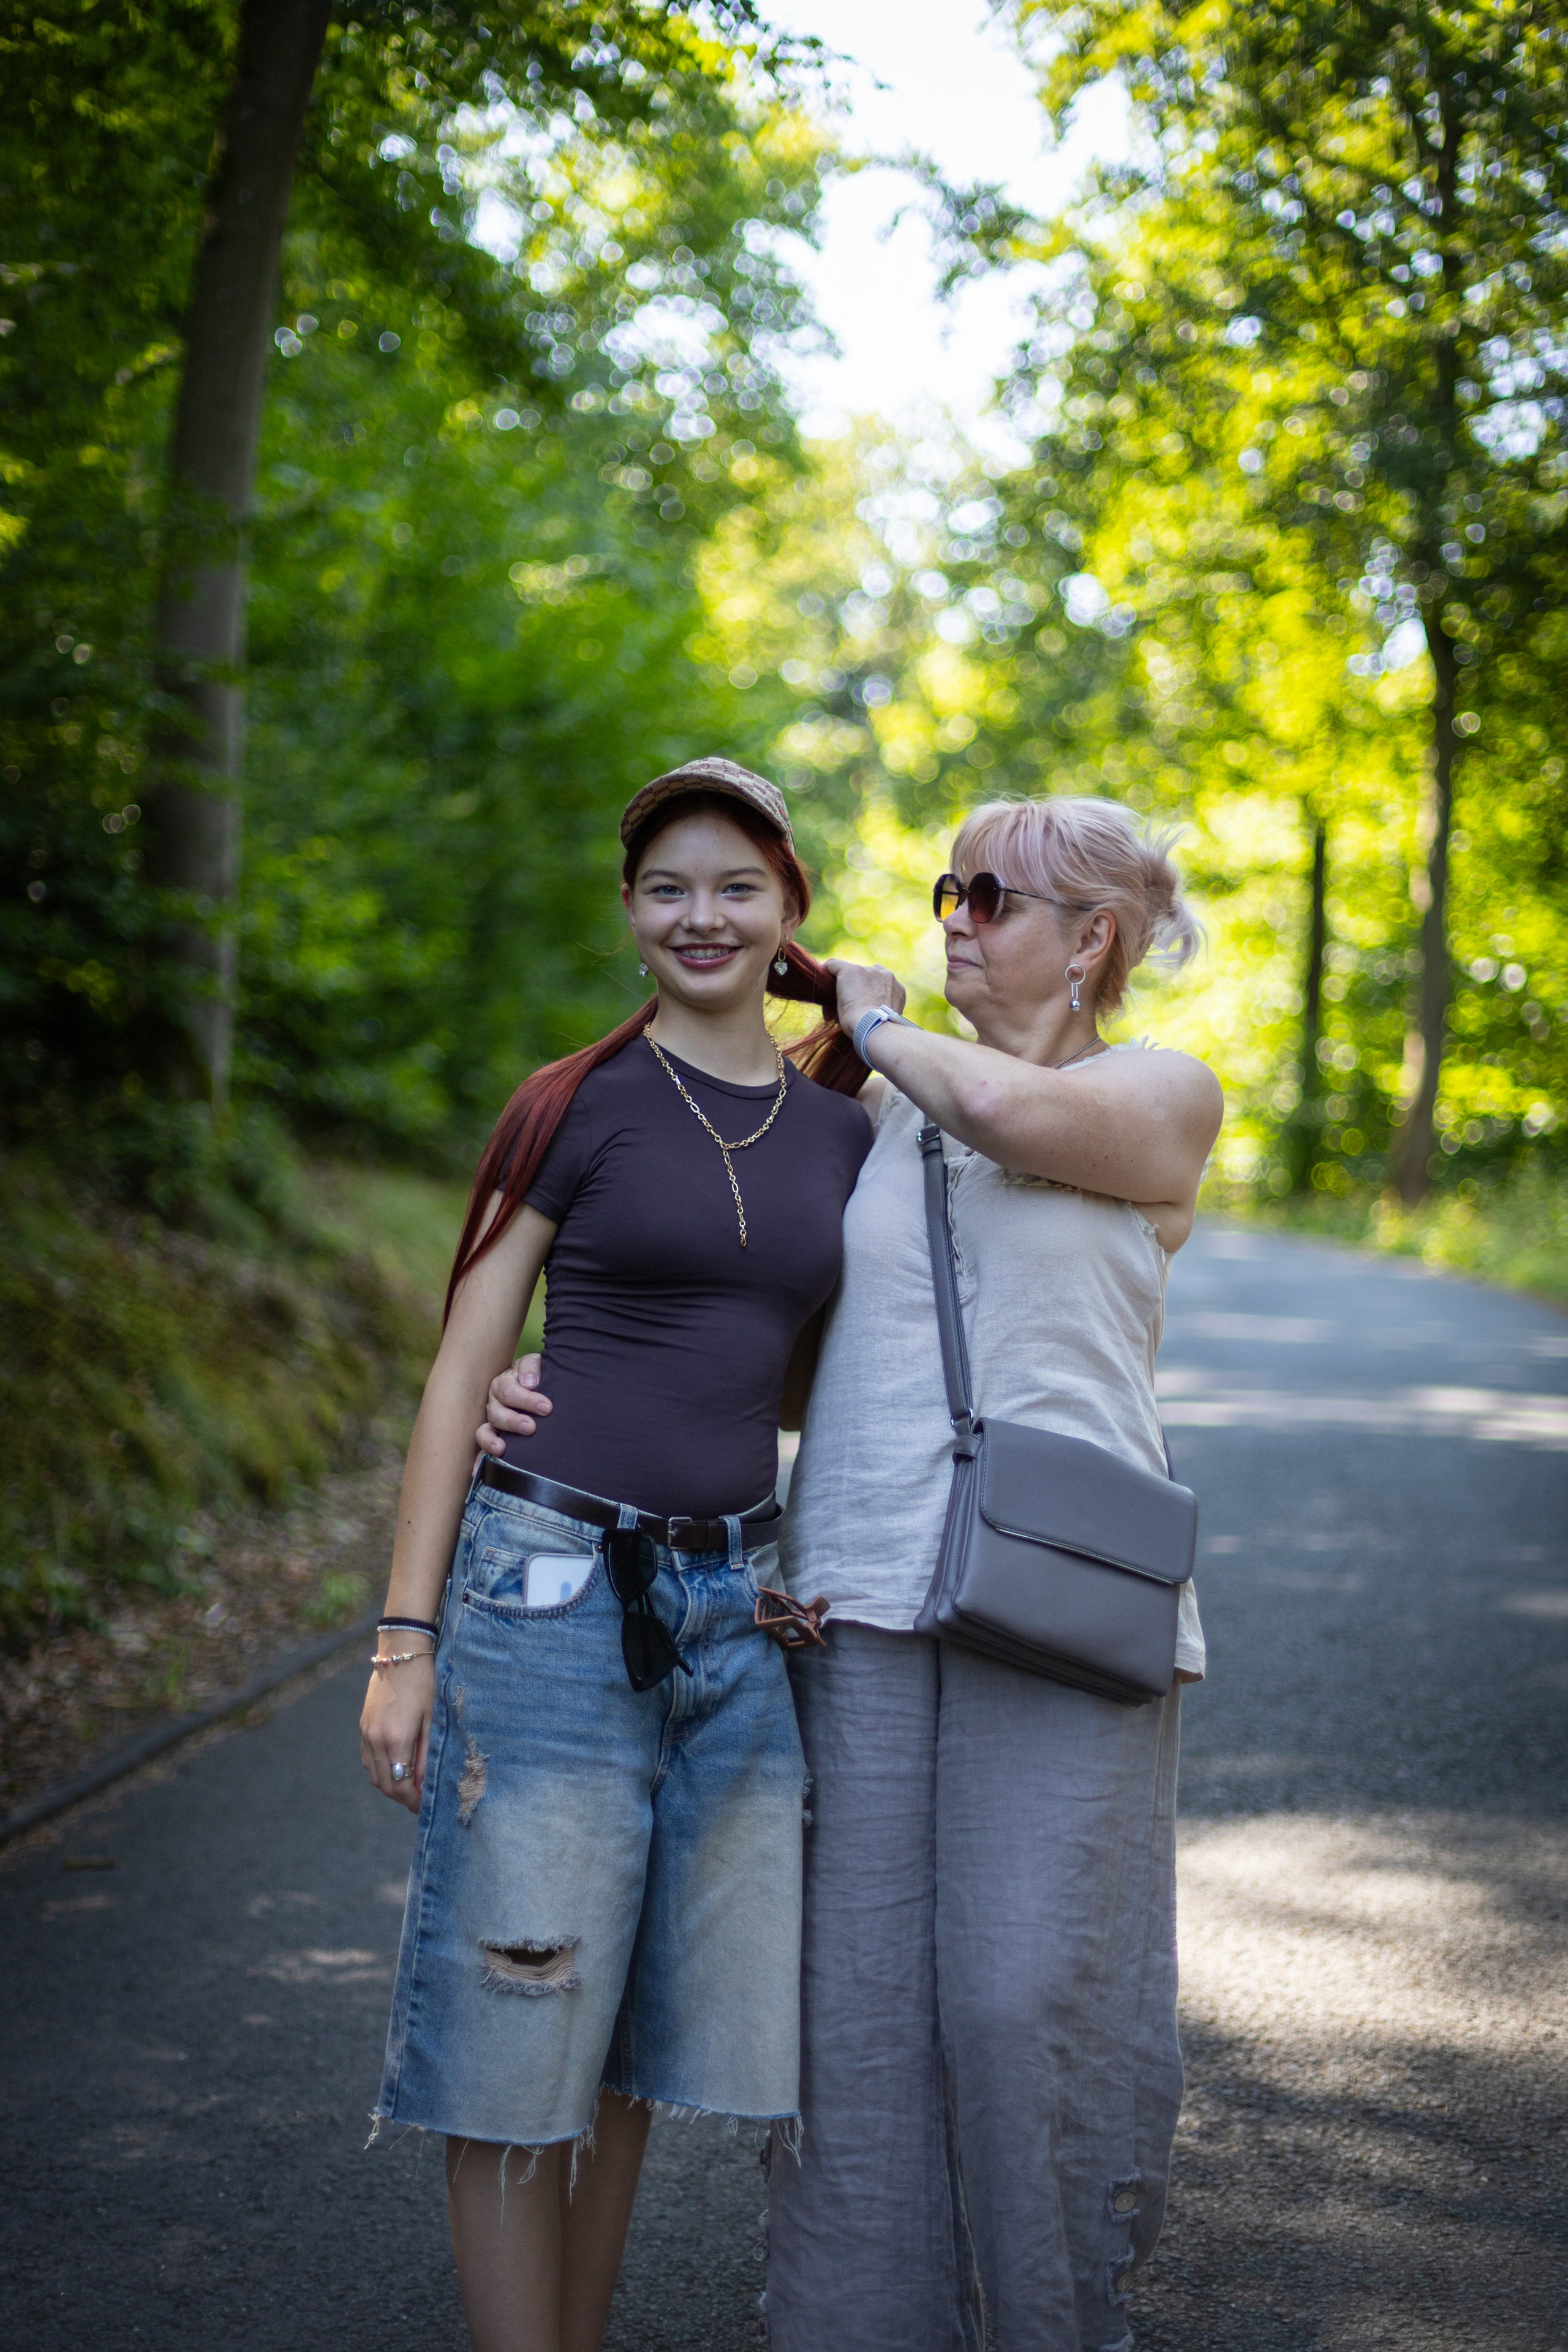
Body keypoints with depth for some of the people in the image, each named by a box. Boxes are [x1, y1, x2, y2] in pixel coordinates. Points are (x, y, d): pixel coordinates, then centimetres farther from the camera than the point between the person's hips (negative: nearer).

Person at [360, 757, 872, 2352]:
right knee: (520, 2040, 0)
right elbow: (462, 1369, -2)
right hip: (554, 1587, -4)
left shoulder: (842, 1130, 10)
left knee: (638, 2040, 12)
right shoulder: (573, 1107, -1)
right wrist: (404, 1638, -7)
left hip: (735, 1607, 4)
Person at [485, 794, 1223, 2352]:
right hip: (862, 1592, 4)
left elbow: (1014, 1114, -18)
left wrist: (877, 1021, 1)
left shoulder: (1163, 1099, 4)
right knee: (859, 1992, 2)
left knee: (1028, 1989, -6)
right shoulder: (875, 1110, 15)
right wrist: (554, 1378, 1)